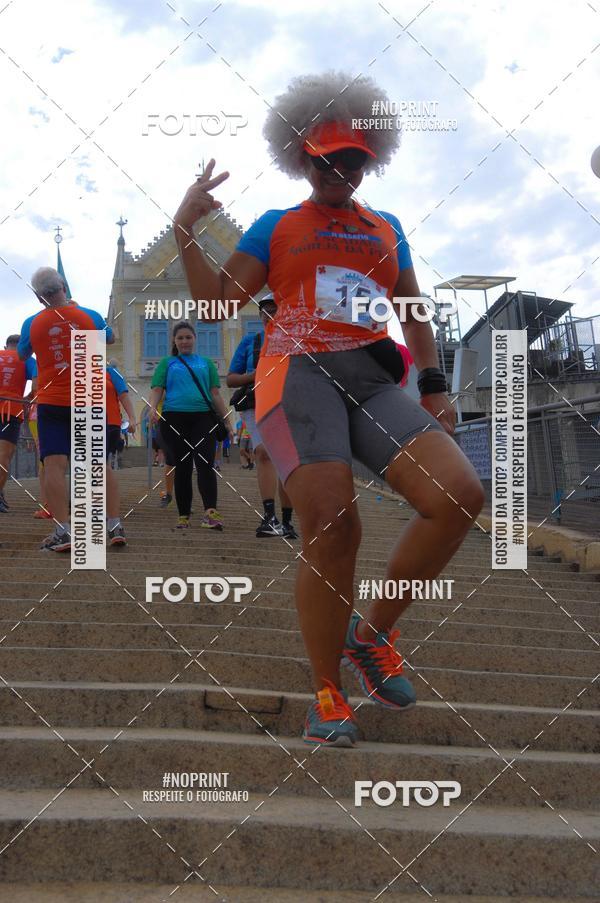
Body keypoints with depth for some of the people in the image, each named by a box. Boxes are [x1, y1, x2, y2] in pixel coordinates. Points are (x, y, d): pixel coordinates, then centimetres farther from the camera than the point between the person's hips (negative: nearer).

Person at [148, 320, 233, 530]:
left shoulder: (206, 363, 20)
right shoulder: (167, 363, 16)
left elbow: (215, 394, 18)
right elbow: (157, 390, 6)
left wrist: (227, 421, 11)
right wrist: (153, 408, -15)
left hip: (203, 418, 0)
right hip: (174, 418, 0)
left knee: (205, 464, -15)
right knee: (182, 467, 2)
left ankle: (211, 512, -25)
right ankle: (183, 516, 9)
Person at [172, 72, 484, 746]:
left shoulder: (386, 230, 26)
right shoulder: (275, 227, 18)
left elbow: (414, 314, 25)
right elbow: (217, 298, 11)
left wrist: (433, 386, 13)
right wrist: (185, 229, 0)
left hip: (375, 382, 4)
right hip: (299, 374, -3)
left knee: (460, 496, -19)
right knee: (331, 529, -20)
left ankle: (370, 632, 0)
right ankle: (327, 691, 0)